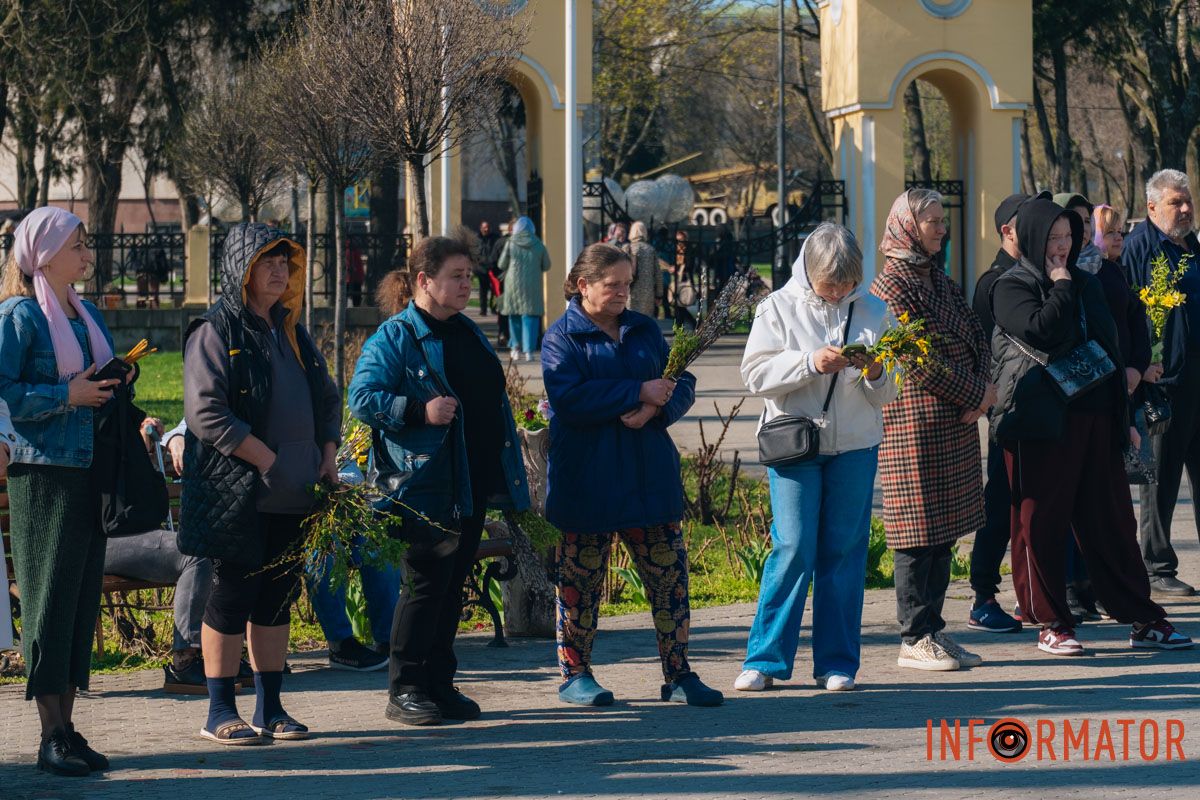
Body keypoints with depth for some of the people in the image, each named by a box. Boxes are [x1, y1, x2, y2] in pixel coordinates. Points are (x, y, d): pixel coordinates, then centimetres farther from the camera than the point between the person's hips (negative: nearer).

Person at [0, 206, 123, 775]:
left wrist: (113, 388, 5)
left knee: (83, 598, 8)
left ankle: (65, 727, 13)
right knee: (50, 599, -5)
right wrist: (67, 396, -17)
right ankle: (51, 738, -2)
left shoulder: (86, 314, 16)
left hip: (90, 471, 8)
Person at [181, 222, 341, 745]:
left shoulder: (292, 335, 17)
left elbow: (328, 401, 23)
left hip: (295, 496, 7)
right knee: (234, 594, -3)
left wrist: (327, 461, 7)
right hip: (239, 493, -7)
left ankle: (270, 707, 16)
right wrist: (269, 461, -18)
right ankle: (220, 712, 3)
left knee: (278, 596, 9)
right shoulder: (215, 334, -7)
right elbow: (206, 413, -16)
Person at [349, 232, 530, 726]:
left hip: (474, 484, 8)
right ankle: (404, 690, 1)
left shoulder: (469, 334, 16)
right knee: (427, 583, -6)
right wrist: (419, 411, -26)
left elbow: (492, 401, 25)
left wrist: (510, 473, 21)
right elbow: (362, 398, -15)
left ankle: (439, 685, 17)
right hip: (426, 486, -8)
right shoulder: (395, 338, -8)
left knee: (454, 583, 10)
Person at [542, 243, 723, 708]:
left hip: (650, 475, 4)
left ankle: (678, 674, 7)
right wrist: (639, 393, -18)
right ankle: (574, 674, 14)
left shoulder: (645, 330, 14)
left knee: (669, 576, 1)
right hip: (586, 483, -4)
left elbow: (683, 386, 10)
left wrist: (656, 408, -12)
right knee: (580, 580, 3)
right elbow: (568, 397, -18)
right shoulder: (562, 337, -3)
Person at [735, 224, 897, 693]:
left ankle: (837, 662, 11)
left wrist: (875, 375, -14)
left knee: (845, 551, 4)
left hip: (854, 447, 2)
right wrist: (811, 363, -20)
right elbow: (756, 374, -9)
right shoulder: (779, 308, 0)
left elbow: (886, 395, 8)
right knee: (792, 548, -8)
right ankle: (765, 659, 0)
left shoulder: (871, 311, 6)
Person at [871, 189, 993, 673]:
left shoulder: (940, 282, 16)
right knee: (919, 533, -5)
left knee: (943, 532, 10)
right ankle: (914, 639, 0)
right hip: (915, 427, -9)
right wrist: (977, 394, -11)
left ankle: (932, 630, 16)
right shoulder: (893, 285, -11)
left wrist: (977, 395, -5)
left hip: (955, 424, 9)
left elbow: (976, 340, 14)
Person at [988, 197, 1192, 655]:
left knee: (1112, 520, 7)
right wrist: (1061, 286, -7)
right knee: (1041, 523, -1)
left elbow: (1110, 349, 21)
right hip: (1041, 423, -5)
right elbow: (1042, 331, -21)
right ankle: (1051, 624, 6)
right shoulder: (1011, 287, -2)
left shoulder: (1085, 285, 18)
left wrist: (1124, 417, 18)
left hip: (1095, 421, 6)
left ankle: (1142, 620, 10)